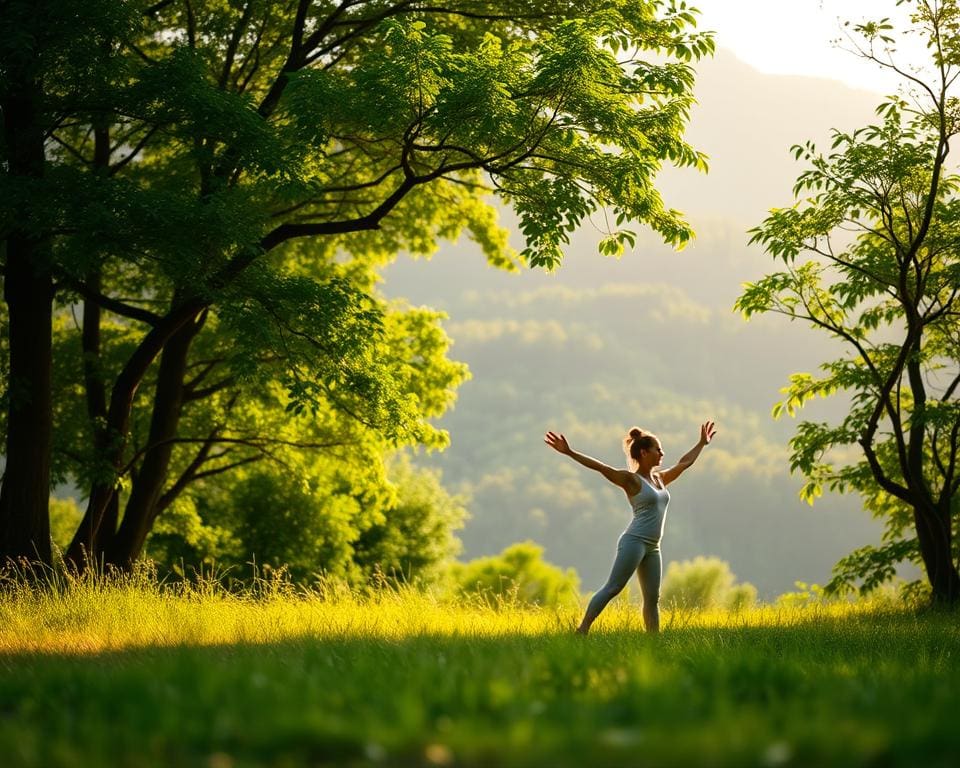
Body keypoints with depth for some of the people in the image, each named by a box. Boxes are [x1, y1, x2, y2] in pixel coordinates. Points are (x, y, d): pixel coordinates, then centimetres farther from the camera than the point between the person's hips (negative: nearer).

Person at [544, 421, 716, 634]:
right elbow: (600, 467, -15)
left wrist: (702, 443, 41)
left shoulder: (660, 479, 17)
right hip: (634, 542, -8)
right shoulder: (631, 480, -5)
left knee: (652, 598, 6)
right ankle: (582, 630, -14)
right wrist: (569, 453, -25)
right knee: (612, 588, -12)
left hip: (652, 548, 8)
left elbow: (685, 463, 32)